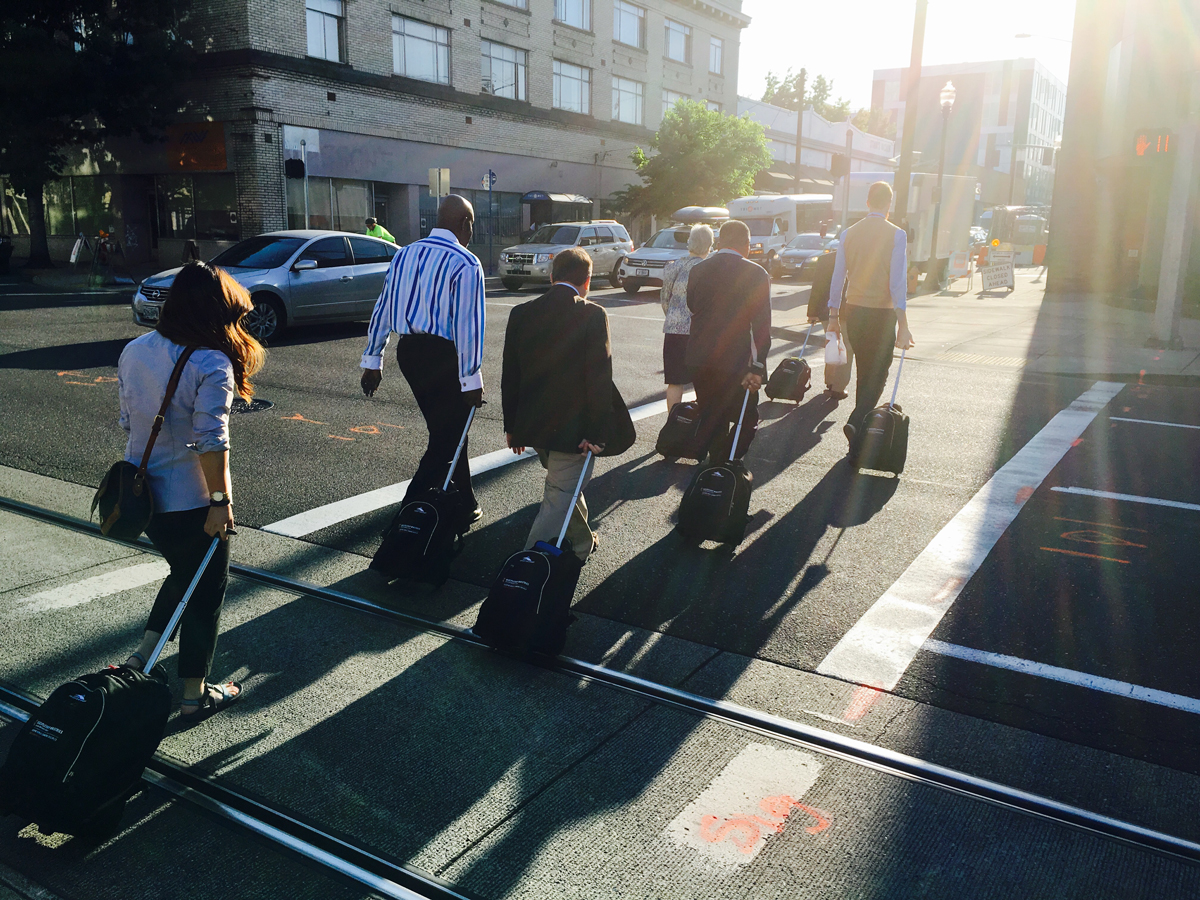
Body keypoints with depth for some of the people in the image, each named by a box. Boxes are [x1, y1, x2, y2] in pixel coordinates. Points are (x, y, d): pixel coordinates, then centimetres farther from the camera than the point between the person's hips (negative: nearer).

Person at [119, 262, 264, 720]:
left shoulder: (134, 351, 3)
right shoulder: (212, 364, -20)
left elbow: (128, 422, 12)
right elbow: (210, 440, -25)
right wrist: (221, 501, -18)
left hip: (142, 494, 7)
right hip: (190, 502, -7)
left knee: (184, 574, 28)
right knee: (205, 592, 10)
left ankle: (142, 657, 28)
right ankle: (195, 695, 19)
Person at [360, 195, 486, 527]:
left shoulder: (404, 255, 10)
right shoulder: (465, 263, -10)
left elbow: (383, 309, 11)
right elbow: (467, 324, -16)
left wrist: (373, 360, 16)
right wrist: (471, 379, -13)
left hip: (408, 351, 7)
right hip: (443, 355, -7)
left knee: (448, 431, 18)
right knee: (448, 437, 3)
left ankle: (464, 506, 27)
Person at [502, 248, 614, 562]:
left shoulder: (521, 313, 3)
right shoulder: (592, 315, -12)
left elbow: (510, 377, 6)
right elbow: (600, 380, -16)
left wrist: (512, 425, 14)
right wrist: (598, 433, -12)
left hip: (531, 426, 7)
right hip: (573, 429, -6)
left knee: (564, 488, 26)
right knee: (560, 498, 2)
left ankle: (582, 545, 45)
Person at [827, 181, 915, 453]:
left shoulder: (849, 233, 4)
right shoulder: (896, 235, -8)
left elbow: (838, 277, 7)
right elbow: (898, 281, -13)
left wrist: (834, 315, 15)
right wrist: (902, 324, -12)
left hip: (854, 312, 5)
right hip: (882, 313, -5)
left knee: (864, 372, 17)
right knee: (878, 376, 1)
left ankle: (861, 430, 22)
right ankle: (857, 422, -19)